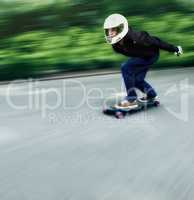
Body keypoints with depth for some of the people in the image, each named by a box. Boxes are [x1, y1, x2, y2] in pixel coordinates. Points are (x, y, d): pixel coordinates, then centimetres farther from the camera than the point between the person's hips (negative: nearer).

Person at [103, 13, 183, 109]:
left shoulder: (134, 37, -38)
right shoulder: (116, 44, -15)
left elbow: (154, 41, -28)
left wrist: (175, 49, -17)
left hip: (151, 55, -8)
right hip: (139, 56, 8)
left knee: (126, 68, -22)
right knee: (137, 79, 10)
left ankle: (131, 99, -17)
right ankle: (151, 94, 38)